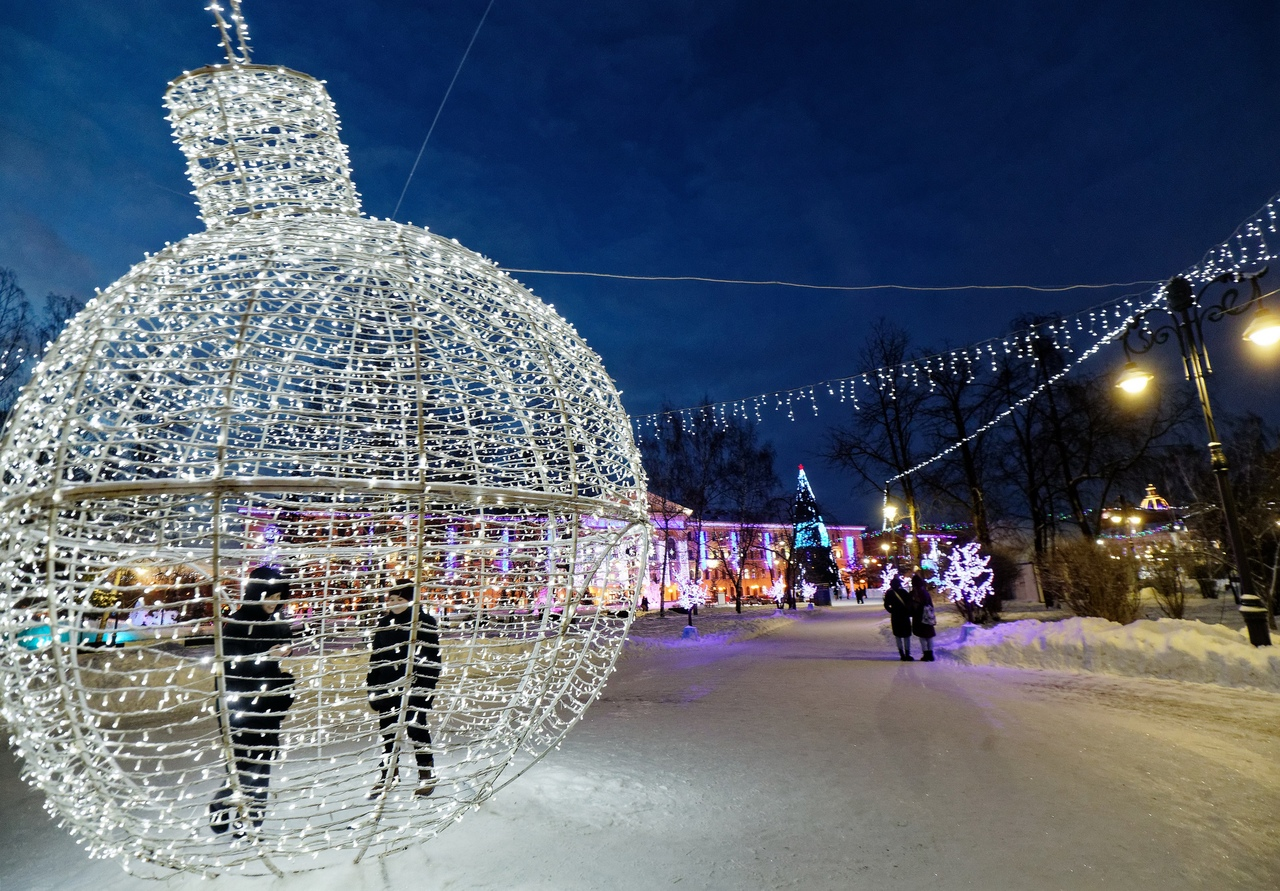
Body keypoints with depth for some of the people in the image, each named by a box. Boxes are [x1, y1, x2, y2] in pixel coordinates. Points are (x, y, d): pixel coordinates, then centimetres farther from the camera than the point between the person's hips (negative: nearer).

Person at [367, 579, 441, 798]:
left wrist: (426, 687, -14)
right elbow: (375, 657, 14)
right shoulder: (383, 623, 7)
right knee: (388, 729, 13)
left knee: (416, 728, -2)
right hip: (387, 686, 5)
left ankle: (427, 775, 15)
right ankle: (388, 776, 30)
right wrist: (372, 687, 11)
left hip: (415, 686, -5)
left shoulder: (426, 622, -9)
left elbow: (432, 658, -9)